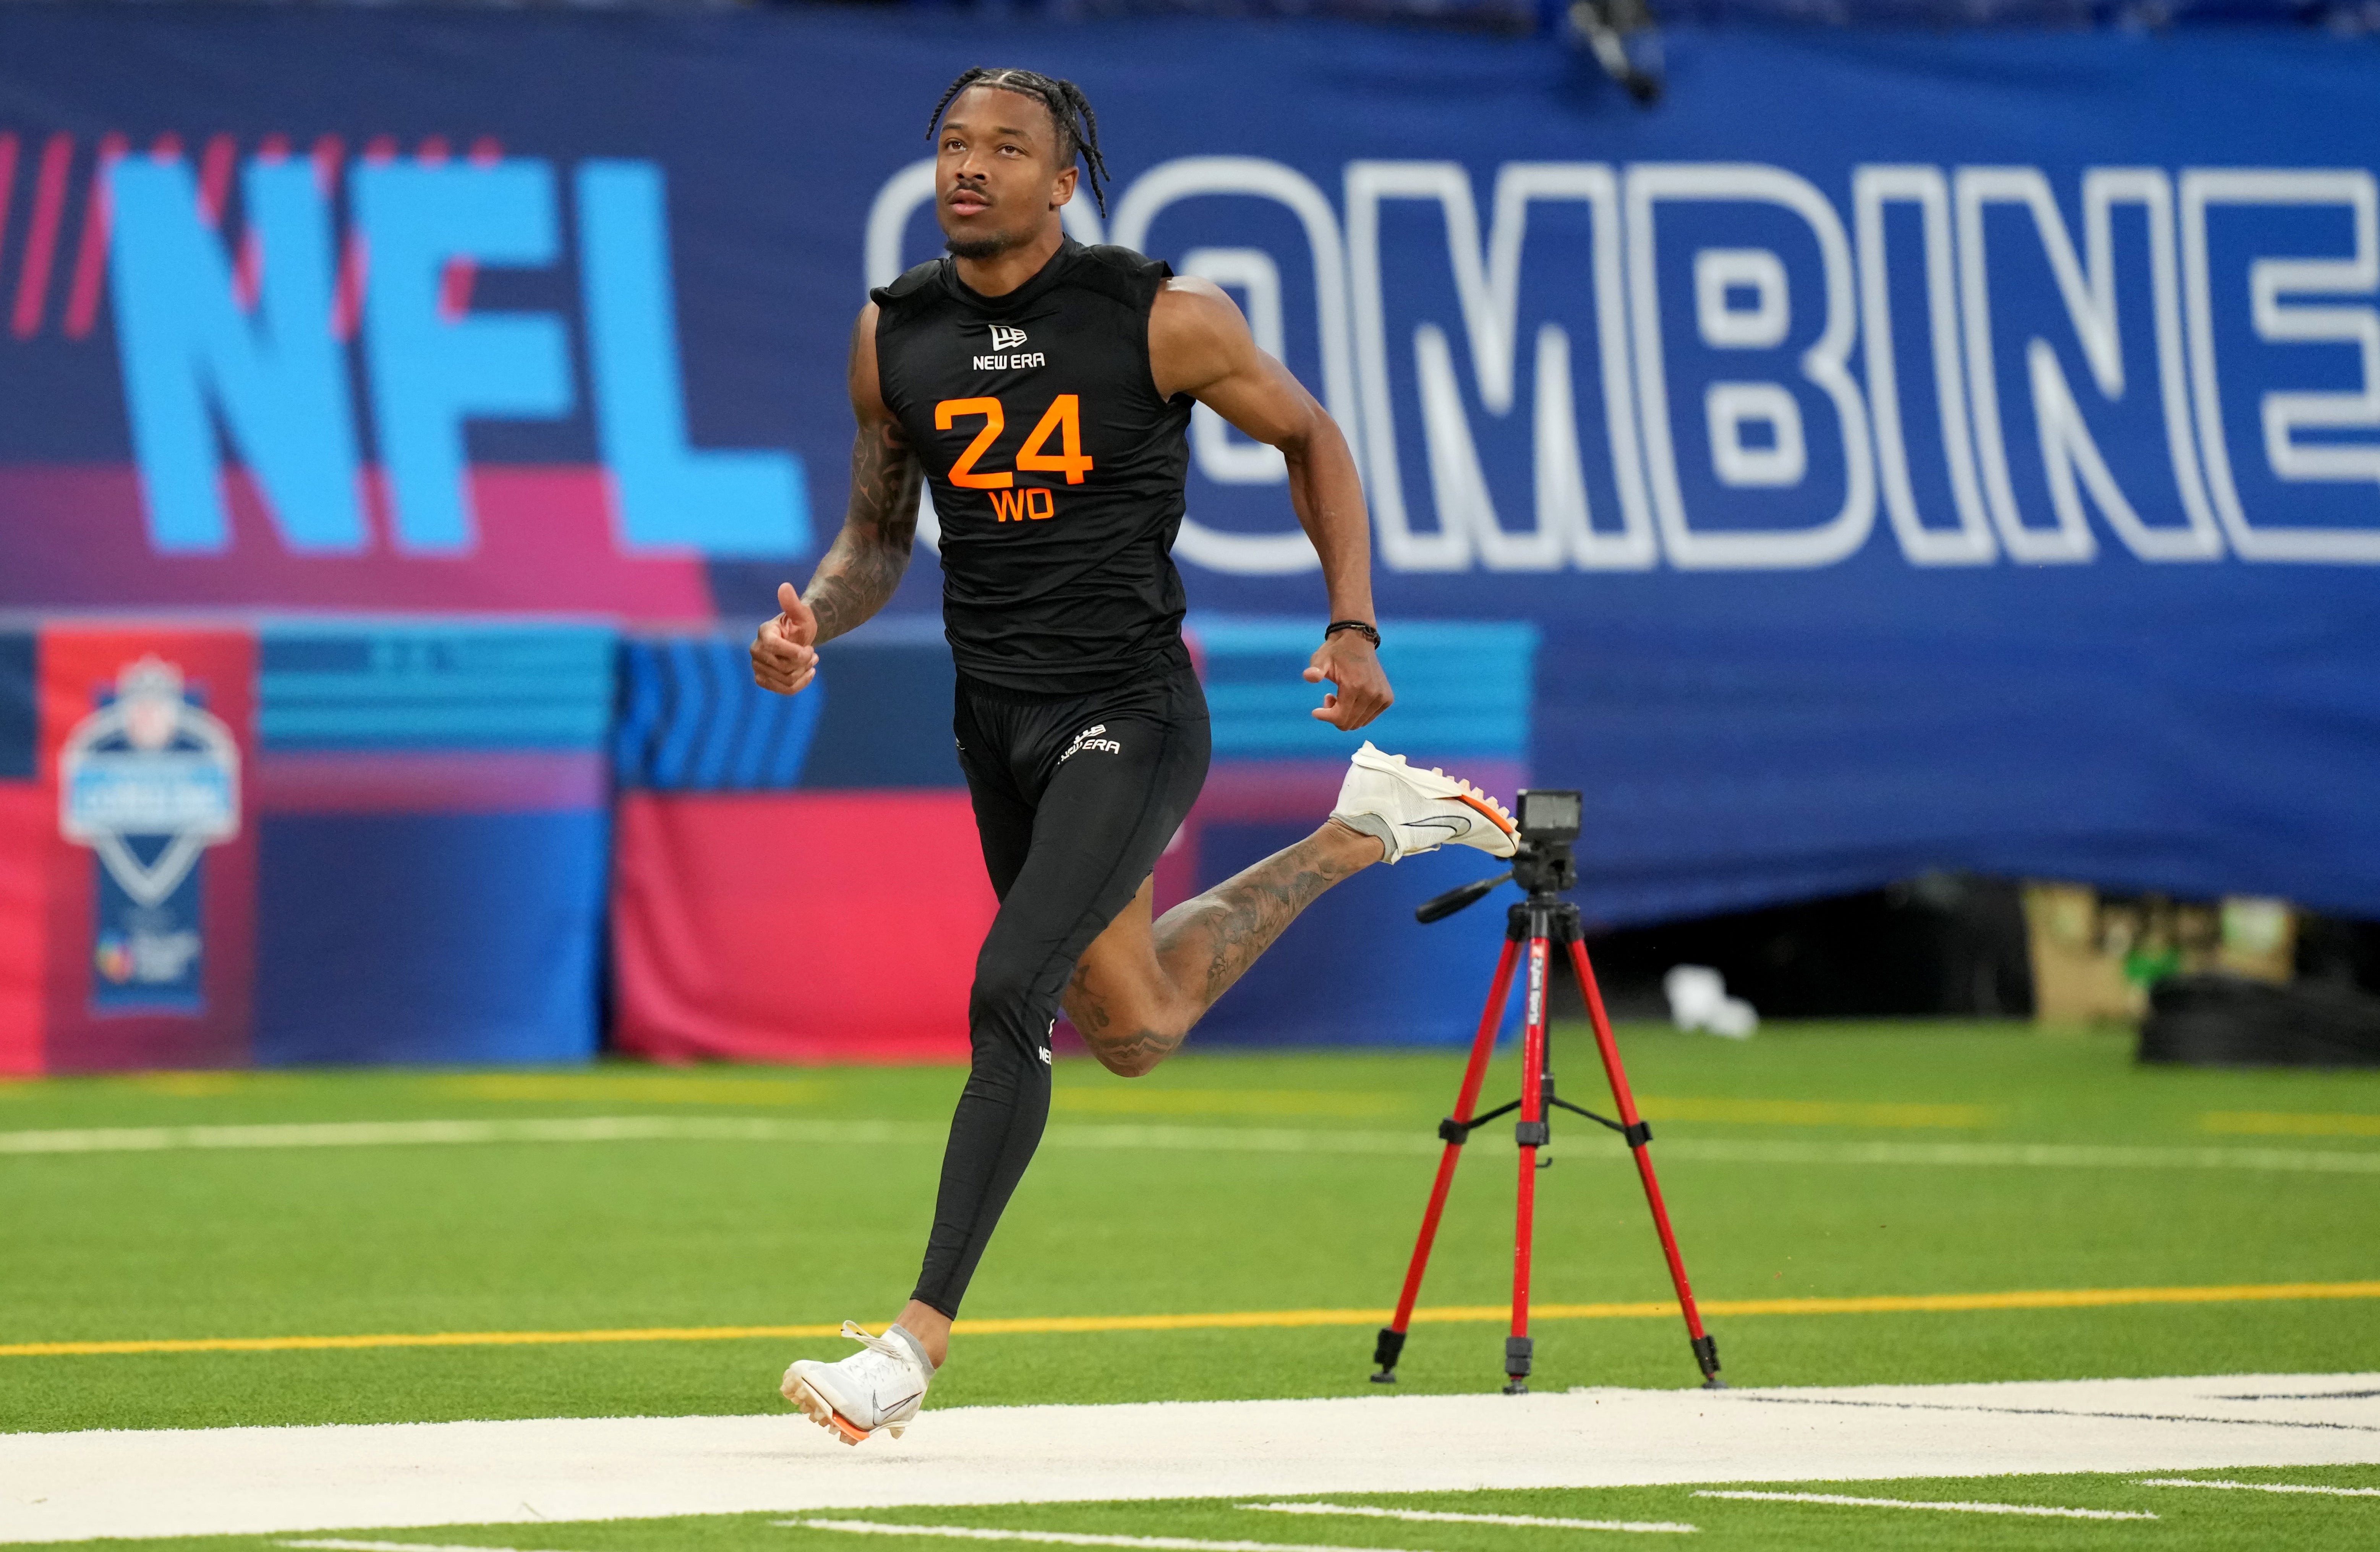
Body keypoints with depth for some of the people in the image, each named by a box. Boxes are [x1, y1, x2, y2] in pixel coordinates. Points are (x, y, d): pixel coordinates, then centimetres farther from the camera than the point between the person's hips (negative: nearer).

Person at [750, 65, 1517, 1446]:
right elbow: (879, 533, 12)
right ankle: (1359, 830, 44)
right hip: (997, 715, 6)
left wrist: (1356, 628, -5)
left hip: (1129, 710, -6)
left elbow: (1310, 437, 3)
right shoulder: (896, 336, 1)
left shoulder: (1162, 319, -12)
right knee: (1132, 1031, 20)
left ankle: (921, 1341, -16)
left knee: (1011, 992, -21)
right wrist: (814, 623, -10)